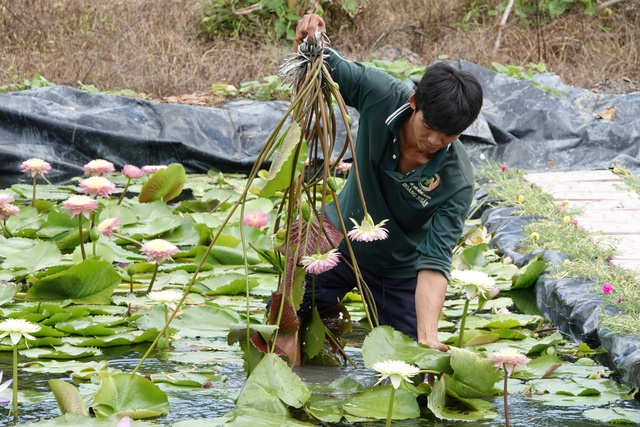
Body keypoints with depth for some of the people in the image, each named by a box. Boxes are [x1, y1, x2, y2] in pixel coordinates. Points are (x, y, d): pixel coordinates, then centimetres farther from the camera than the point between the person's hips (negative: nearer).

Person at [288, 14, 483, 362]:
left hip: (399, 268, -2)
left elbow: (433, 263, -37)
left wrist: (428, 337, -49)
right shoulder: (381, 95, -29)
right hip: (341, 238, 2)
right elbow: (326, 69, -12)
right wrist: (310, 43, -37)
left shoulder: (456, 183, -34)